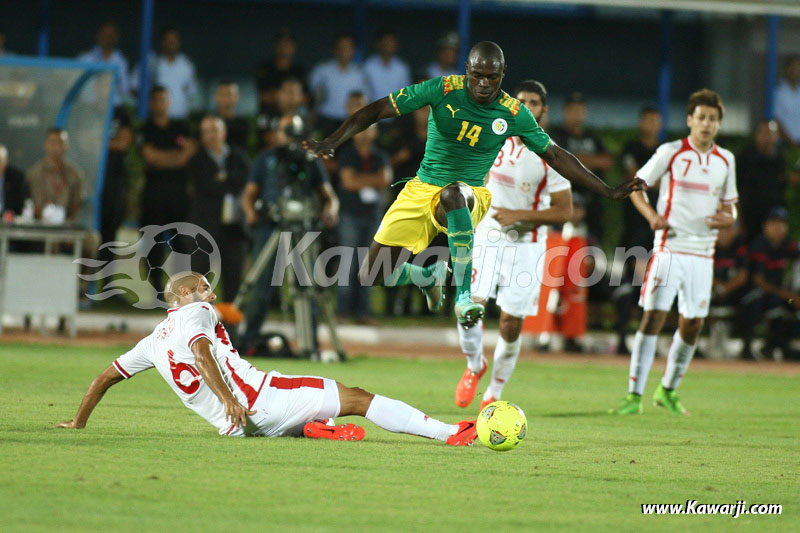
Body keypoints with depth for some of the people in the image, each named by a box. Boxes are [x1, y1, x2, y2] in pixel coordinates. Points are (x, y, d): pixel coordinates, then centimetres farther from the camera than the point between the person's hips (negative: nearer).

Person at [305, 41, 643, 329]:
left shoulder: (514, 114, -6)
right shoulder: (443, 90, -10)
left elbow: (555, 157, 6)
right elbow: (379, 110, -9)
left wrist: (610, 192, 4)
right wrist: (333, 141, -21)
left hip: (469, 194, -2)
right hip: (421, 189, 2)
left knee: (453, 193, -42)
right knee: (372, 277, -7)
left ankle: (463, 296, -36)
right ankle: (430, 277, 28)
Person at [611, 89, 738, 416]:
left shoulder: (725, 160, 10)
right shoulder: (670, 153, -2)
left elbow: (729, 204, 19)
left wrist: (727, 218, -5)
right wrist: (651, 215, -15)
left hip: (703, 253, 4)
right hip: (670, 247, -4)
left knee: (692, 325, 7)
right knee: (653, 317, -12)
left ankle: (668, 390, 25)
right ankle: (634, 394, -12)